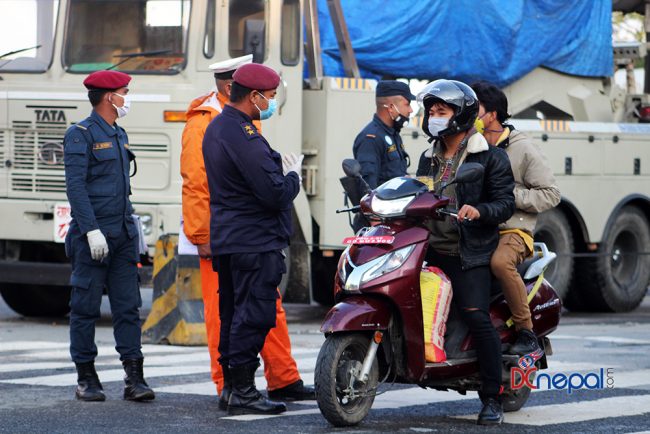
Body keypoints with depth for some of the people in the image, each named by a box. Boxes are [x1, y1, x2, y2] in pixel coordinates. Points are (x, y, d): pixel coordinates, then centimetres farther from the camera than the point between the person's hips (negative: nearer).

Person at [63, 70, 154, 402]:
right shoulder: (80, 134, -7)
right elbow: (75, 186, -14)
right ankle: (86, 378, 6)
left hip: (123, 234, 7)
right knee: (86, 308, 0)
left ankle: (134, 378, 0)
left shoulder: (119, 135, 18)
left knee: (128, 307, 2)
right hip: (92, 235, -7)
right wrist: (92, 231, -20)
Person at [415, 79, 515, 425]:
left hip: (469, 254, -7)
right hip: (431, 250, 7)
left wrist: (480, 211, -25)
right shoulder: (429, 158, 22)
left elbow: (505, 203, -5)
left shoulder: (489, 157, 1)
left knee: (476, 315, -19)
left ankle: (492, 398, -14)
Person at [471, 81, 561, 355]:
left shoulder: (522, 149, 0)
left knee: (500, 262, -38)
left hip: (512, 230, -5)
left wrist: (509, 196, -13)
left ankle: (527, 333, -24)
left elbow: (551, 194, -2)